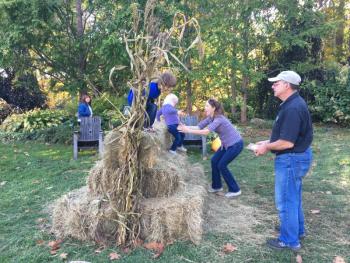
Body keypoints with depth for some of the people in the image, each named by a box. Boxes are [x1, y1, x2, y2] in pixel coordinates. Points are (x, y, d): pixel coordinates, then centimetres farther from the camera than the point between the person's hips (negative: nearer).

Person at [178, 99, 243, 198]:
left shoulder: (219, 119, -27)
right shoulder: (210, 118, 0)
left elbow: (206, 132, -37)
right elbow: (198, 127, -5)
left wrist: (189, 131, -35)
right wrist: (185, 127, -19)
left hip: (236, 144, -9)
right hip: (227, 144, 9)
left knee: (222, 165, -8)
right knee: (214, 161, 8)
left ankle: (235, 190, 6)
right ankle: (217, 186, 23)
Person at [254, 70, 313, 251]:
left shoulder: (293, 108, -25)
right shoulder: (292, 104, 9)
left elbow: (287, 142, -28)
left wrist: (267, 147, -13)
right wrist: (269, 142, 11)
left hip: (291, 159, -11)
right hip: (295, 157, 11)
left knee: (285, 200, 3)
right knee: (293, 197, 23)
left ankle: (290, 240, 19)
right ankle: (297, 230, 41)